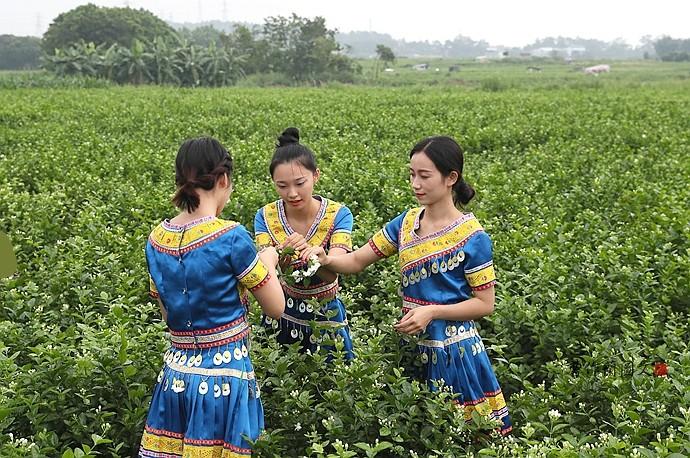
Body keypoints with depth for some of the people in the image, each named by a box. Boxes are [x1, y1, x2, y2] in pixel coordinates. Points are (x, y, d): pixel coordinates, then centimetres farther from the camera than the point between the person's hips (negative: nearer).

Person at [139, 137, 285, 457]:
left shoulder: (156, 240, 2)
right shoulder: (231, 237, -15)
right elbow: (276, 308, -7)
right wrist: (268, 262, 11)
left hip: (176, 374, 5)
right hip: (224, 377, -5)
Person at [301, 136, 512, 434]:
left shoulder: (471, 236, -12)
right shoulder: (406, 222, 3)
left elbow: (485, 304, -10)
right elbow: (357, 260, 4)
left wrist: (431, 311, -20)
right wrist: (325, 260, -17)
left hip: (453, 351, -5)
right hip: (413, 346, 5)